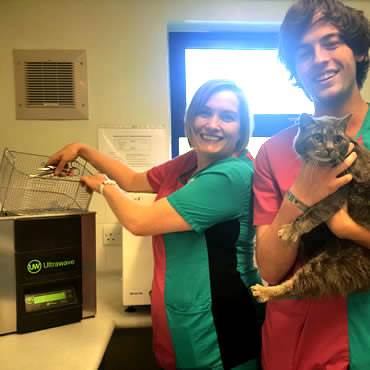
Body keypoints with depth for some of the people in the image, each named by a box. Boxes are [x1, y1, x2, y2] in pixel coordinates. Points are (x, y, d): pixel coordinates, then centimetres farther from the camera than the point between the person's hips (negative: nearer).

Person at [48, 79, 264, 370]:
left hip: (216, 324, -8)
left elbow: (138, 221, -23)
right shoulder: (189, 162, 2)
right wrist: (83, 149, 11)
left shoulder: (233, 174, -26)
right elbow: (133, 181, 16)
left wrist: (105, 186, -5)